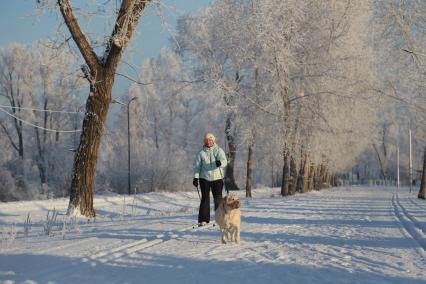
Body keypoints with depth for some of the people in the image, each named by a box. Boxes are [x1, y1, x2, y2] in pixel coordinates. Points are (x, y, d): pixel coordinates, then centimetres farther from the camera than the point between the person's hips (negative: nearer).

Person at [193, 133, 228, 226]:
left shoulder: (219, 151, 2)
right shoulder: (201, 153, 5)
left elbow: (224, 161, -12)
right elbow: (197, 166, 5)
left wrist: (220, 162, -35)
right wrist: (195, 177, -5)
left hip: (217, 178, 0)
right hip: (204, 178, 1)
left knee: (218, 198, 0)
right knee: (205, 198, 1)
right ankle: (203, 220, 3)